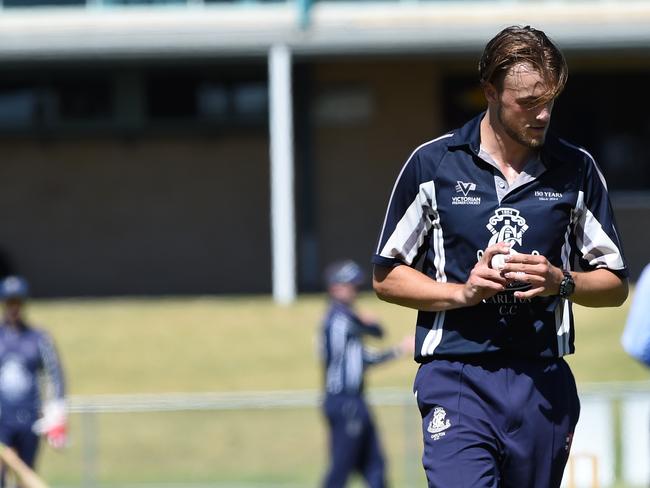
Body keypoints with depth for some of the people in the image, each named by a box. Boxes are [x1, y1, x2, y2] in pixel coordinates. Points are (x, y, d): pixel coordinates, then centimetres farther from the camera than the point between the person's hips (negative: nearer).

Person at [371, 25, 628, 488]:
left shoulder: (577, 169, 8)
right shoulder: (433, 164, 3)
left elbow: (615, 284, 13)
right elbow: (386, 277, 8)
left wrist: (560, 281, -8)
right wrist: (463, 291, -9)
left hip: (544, 384, 3)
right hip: (456, 381, -3)